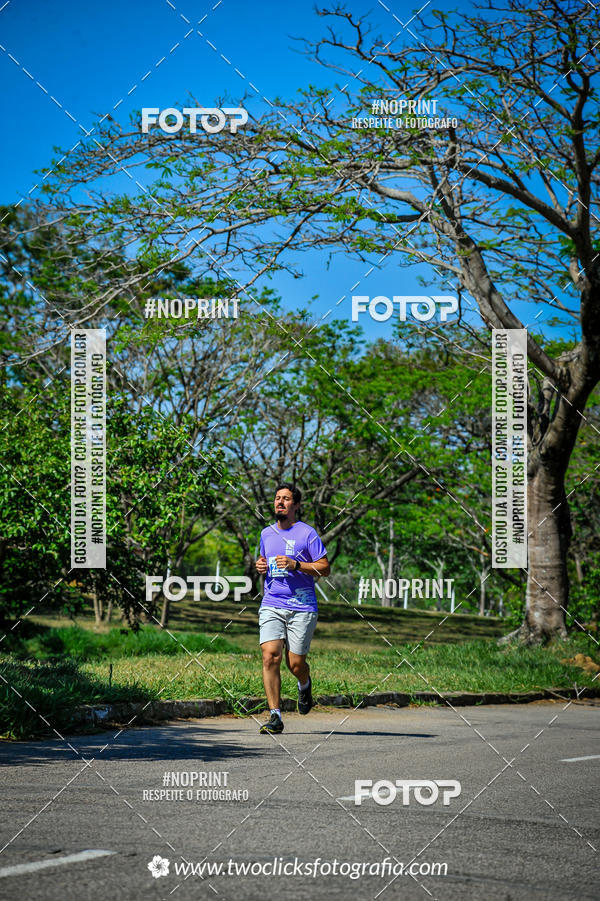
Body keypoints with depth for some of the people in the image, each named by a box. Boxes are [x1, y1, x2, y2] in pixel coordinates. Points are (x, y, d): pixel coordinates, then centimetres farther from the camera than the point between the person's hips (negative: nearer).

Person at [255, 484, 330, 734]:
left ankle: (304, 685, 37)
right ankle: (275, 716, -11)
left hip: (302, 608, -3)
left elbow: (324, 568, -3)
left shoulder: (307, 533, -2)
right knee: (270, 656, -15)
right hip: (271, 606, 3)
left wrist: (295, 565, -15)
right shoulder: (266, 533, 14)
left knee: (295, 664, -1)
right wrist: (261, 566, 8)